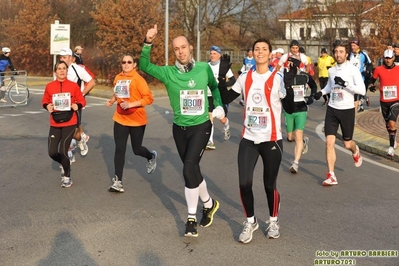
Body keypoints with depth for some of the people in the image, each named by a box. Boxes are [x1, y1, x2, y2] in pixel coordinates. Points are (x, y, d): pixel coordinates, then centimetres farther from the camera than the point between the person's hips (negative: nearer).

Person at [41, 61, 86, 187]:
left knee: (62, 151, -8)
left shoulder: (73, 86, -5)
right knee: (52, 152, -1)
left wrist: (77, 106, -19)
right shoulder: (49, 86, -1)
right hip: (55, 124, 3)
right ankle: (64, 164, 35)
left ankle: (67, 177, 15)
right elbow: (45, 101, 9)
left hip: (70, 123, -2)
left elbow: (82, 101, 1)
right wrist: (47, 106, -13)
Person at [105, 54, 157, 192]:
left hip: (137, 120, -4)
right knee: (119, 149, -1)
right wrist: (112, 100, 0)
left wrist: (131, 104, -25)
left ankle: (151, 156, 44)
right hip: (120, 119, 4)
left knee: (137, 149, 9)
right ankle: (117, 181, 4)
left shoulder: (138, 79, -15)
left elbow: (149, 98, -18)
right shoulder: (118, 78, 2)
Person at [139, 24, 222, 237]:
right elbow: (144, 66, -20)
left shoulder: (204, 68, -3)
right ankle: (209, 203, 37)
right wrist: (148, 43, -32)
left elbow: (215, 87, 15)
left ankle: (191, 217, -1)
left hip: (201, 126, -3)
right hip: (180, 128, 3)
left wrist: (219, 106, 2)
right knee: (193, 170, 13)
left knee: (189, 168, -17)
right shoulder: (168, 73, -6)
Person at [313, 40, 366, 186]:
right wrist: (321, 92, 9)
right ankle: (331, 176, -2)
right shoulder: (331, 70, 6)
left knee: (347, 143, 10)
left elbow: (362, 90, -18)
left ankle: (356, 152, 48)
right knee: (329, 141, -7)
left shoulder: (353, 70, -10)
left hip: (347, 110, -4)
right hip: (332, 109, 4)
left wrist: (345, 83, -27)